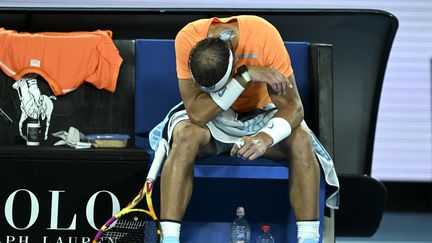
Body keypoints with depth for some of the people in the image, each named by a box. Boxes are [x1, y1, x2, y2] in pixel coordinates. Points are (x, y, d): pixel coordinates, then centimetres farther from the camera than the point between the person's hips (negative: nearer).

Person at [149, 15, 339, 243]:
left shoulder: (265, 37, -29)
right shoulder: (187, 39, -29)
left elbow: (292, 106, -26)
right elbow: (197, 114, -32)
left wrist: (265, 138, -46)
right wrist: (246, 76, -39)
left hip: (258, 113, 1)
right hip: (210, 120, -1)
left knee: (301, 139, -29)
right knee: (186, 136, -35)